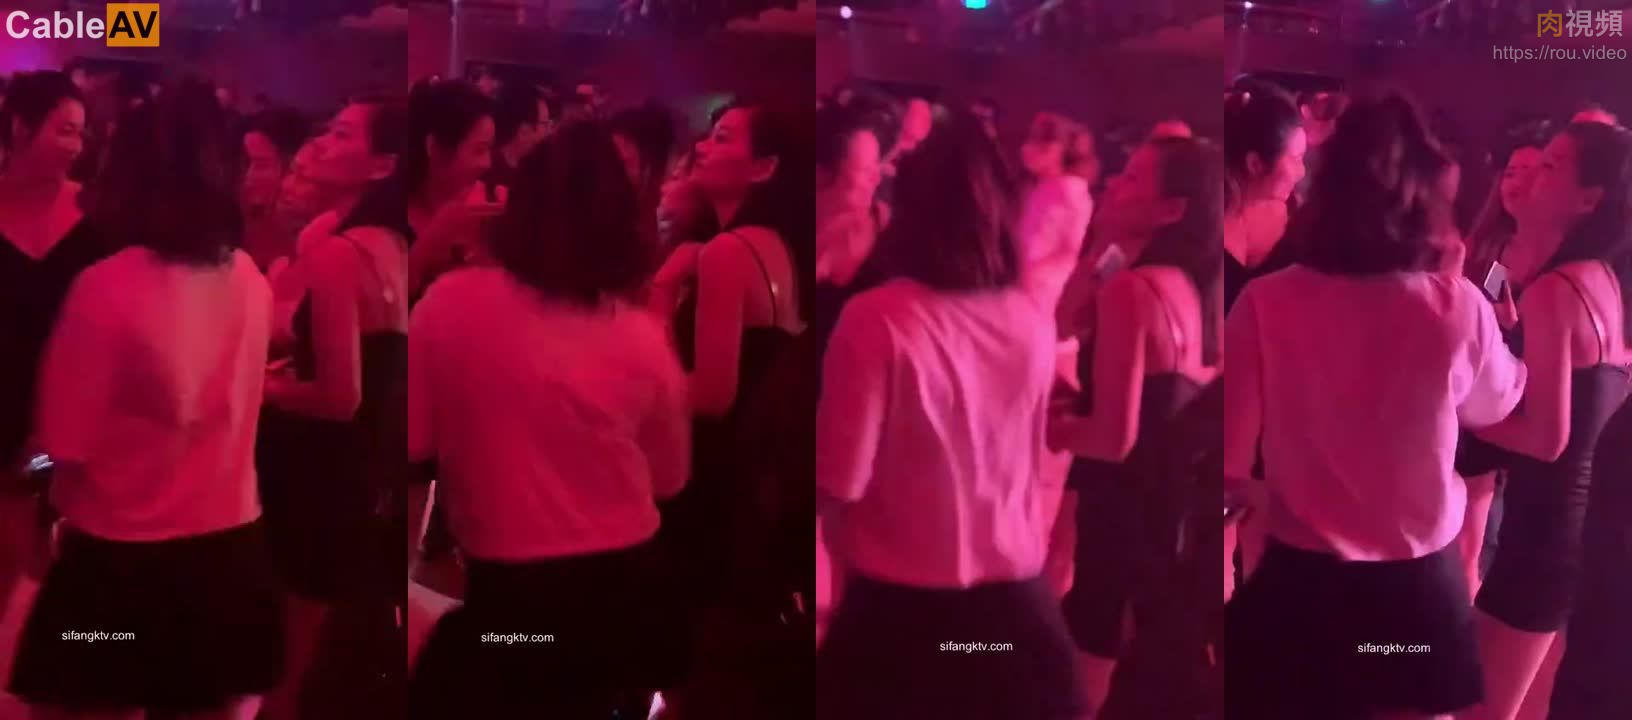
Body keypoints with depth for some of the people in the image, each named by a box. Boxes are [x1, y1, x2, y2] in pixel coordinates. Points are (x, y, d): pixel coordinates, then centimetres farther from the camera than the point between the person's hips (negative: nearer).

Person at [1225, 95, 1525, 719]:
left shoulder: (1265, 303, -16)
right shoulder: (1458, 306, -14)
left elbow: (1230, 459, -10)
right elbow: (1495, 405, 8)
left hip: (1300, 581, -1)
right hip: (1420, 581, 1)